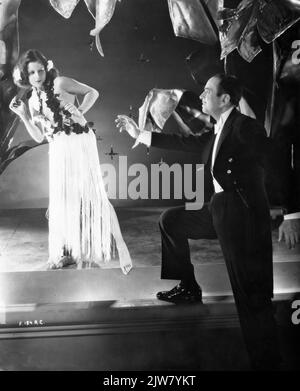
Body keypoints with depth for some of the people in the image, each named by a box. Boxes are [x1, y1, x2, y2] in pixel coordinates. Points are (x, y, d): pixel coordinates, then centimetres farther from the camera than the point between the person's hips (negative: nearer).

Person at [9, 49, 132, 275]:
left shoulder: (60, 83, -4)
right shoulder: (33, 101, 12)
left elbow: (93, 92, -1)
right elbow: (39, 137, 11)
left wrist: (80, 112, -14)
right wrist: (23, 116, 1)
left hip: (80, 142, -6)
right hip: (59, 150, 6)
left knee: (91, 192, -10)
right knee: (63, 199, 10)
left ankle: (118, 243, -4)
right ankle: (69, 250, 24)